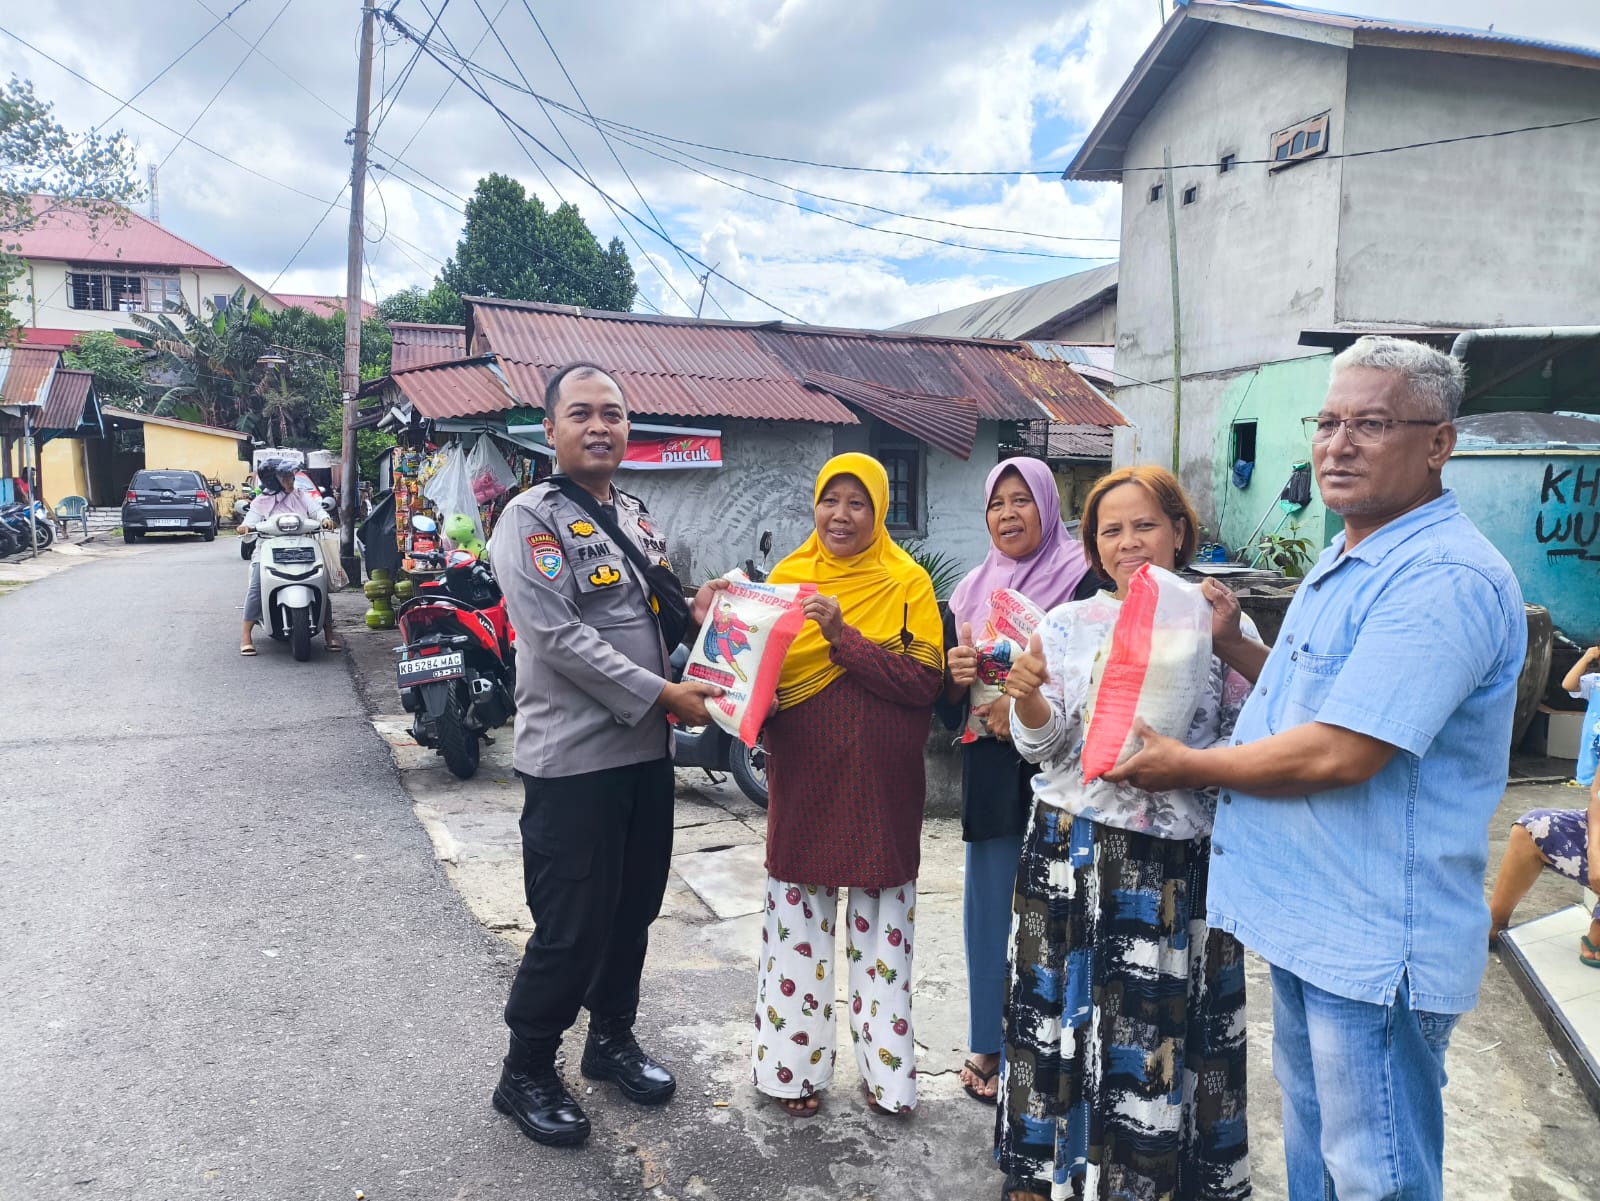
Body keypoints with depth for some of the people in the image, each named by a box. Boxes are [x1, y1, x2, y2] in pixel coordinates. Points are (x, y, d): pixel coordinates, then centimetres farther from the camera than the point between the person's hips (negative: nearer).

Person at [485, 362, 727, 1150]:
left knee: (634, 909, 18)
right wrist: (662, 694, -21)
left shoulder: (637, 518, 14)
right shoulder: (531, 519, -11)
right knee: (571, 927, 1)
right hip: (573, 758, -7)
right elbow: (558, 636, -21)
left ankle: (611, 1038, 38)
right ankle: (525, 1075, 22)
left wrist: (693, 611, 2)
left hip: (645, 751, 8)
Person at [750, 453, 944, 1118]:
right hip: (802, 782, 2)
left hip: (882, 787, -1)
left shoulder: (907, 582, -2)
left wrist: (843, 636, -23)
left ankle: (886, 1070, 26)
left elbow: (924, 681, -14)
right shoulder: (787, 576, 6)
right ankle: (794, 1066, 25)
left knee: (881, 926, 10)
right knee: (797, 923, 9)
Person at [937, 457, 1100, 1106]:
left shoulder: (1083, 581, -4)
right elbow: (946, 703, 13)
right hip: (991, 776, 5)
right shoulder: (971, 592, 12)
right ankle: (991, 1046, 25)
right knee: (991, 907, 10)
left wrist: (1029, 709, -20)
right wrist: (957, 675, -9)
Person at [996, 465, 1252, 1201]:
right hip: (1075, 854, 1)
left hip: (1179, 862, -1)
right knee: (1068, 1014, 9)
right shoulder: (1068, 625, 3)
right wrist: (1028, 700, -18)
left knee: (1165, 1025, 5)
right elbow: (1043, 746, 1)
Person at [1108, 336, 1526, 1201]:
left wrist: (1190, 766, -14)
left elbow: (1339, 754, -28)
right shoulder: (1344, 563, 11)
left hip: (1374, 943, -10)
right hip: (1306, 917, 10)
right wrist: (1232, 646, 6)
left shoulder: (1444, 579, -23)